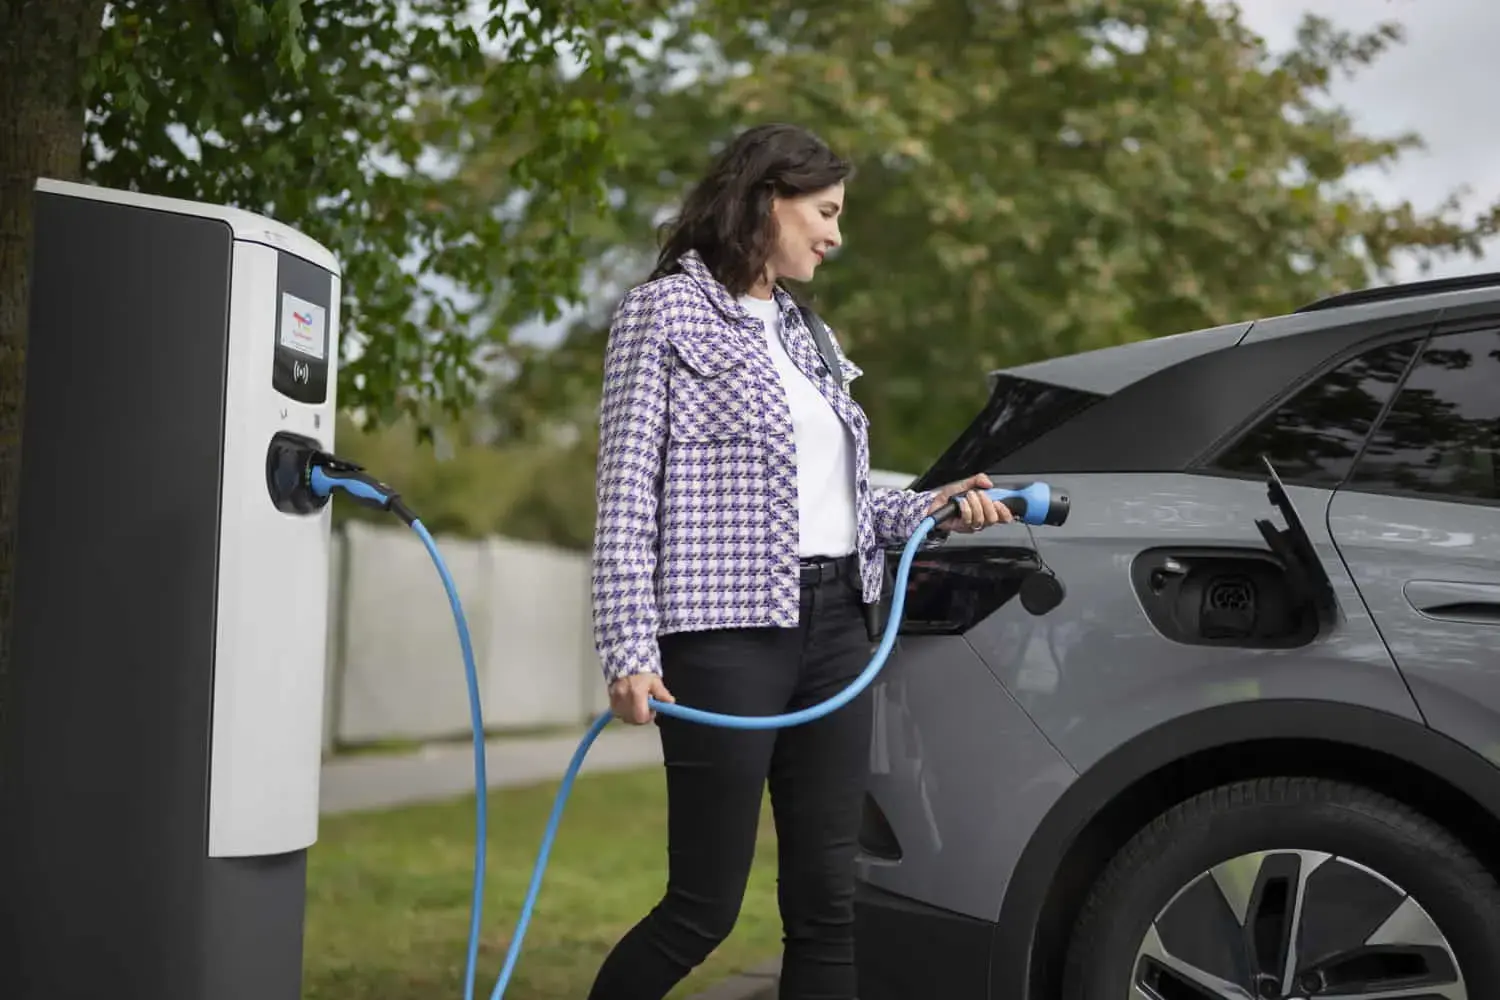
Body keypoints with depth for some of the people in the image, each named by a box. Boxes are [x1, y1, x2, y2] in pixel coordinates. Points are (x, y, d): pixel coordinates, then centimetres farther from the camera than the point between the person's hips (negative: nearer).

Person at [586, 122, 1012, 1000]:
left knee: (826, 902, 5)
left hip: (837, 629, 7)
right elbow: (627, 496, -8)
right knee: (706, 905, -4)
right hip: (729, 633, -7)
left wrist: (926, 508, 5)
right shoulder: (667, 311, -2)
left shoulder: (802, 331, 19)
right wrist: (630, 652, -16)